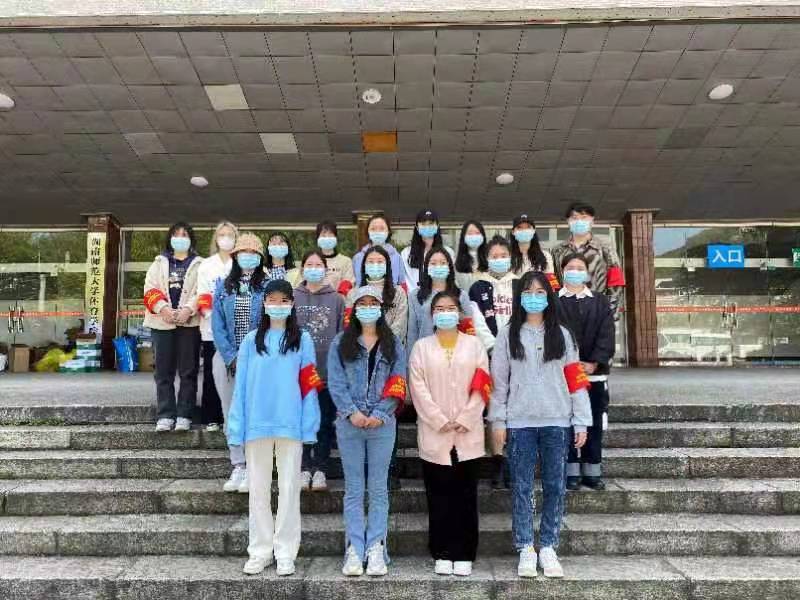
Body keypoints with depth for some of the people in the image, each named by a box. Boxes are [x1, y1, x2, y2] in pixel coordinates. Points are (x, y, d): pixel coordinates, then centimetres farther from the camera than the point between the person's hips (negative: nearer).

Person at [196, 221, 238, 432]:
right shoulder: (206, 265, 12)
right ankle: (212, 418, 10)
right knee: (211, 373, 2)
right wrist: (209, 313, -12)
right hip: (212, 327, 1)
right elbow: (202, 296, 6)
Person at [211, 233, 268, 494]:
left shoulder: (268, 286, 0)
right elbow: (217, 325, 4)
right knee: (231, 413, 6)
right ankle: (238, 467, 14)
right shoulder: (223, 286, 8)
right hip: (227, 358, 3)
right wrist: (231, 357, -7)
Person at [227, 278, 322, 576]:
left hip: (290, 424, -1)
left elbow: (309, 385, 0)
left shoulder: (302, 339, 2)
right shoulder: (251, 341, 6)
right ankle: (260, 551, 22)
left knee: (289, 488, 5)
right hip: (257, 424, 2)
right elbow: (241, 385, 4)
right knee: (258, 489, 10)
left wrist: (309, 426, -7)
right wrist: (237, 427, -1)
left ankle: (286, 552, 16)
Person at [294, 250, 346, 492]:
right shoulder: (292, 297, 3)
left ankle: (320, 469, 18)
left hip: (328, 370, 0)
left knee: (325, 421, 7)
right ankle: (304, 468, 18)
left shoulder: (337, 299, 4)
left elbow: (342, 334, 4)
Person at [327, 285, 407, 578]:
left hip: (382, 423, 0)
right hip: (348, 423, 0)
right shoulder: (341, 343, 7)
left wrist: (380, 414, -11)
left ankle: (376, 549, 11)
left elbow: (398, 385, 1)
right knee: (354, 489, 6)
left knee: (378, 488, 5)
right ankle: (354, 549, 11)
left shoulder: (393, 345, 8)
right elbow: (336, 382, -1)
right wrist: (352, 412, -13)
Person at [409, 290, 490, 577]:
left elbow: (481, 386, 1)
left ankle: (464, 554, 14)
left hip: (468, 433, 0)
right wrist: (440, 421, -11)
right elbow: (418, 388, -2)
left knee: (466, 496, 4)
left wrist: (464, 420, -9)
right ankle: (442, 554, 15)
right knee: (439, 497, 4)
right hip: (434, 433, 0)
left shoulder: (474, 345, 8)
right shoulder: (421, 347, 7)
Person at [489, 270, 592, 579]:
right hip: (520, 422, -1)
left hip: (557, 421, 1)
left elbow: (576, 379, 5)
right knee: (521, 487, 3)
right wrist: (498, 420, -1)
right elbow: (498, 380, 3)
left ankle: (548, 548, 16)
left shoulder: (562, 335, 9)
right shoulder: (508, 335, 6)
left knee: (555, 487, 4)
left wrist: (581, 421, 0)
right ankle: (525, 549, 13)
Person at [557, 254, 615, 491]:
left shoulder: (600, 302, 11)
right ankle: (571, 472, 10)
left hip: (595, 372, 2)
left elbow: (606, 336, 0)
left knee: (594, 424, 7)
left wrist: (594, 363, -13)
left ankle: (592, 471, 17)